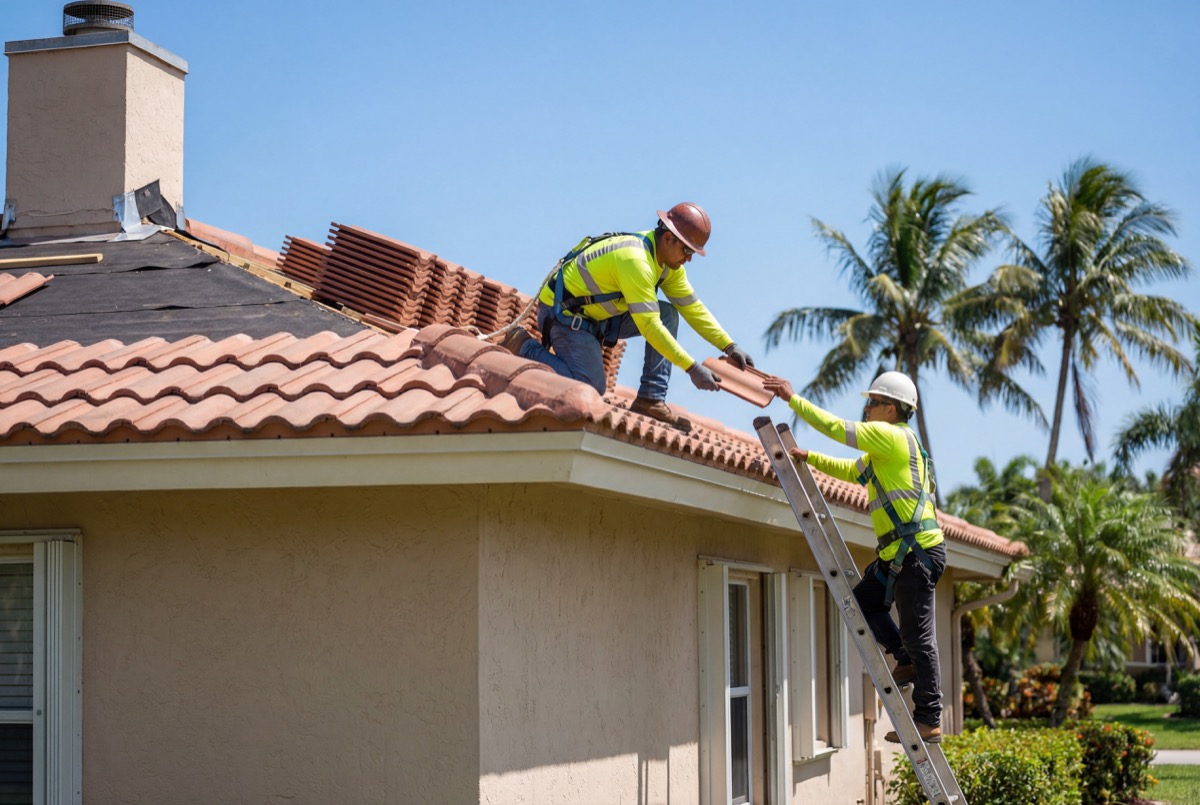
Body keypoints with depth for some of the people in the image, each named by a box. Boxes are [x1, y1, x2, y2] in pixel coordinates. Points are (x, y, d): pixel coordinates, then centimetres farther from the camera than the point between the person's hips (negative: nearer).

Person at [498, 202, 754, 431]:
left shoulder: (669, 261, -1)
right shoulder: (635, 260, -30)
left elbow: (693, 308, 5)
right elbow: (648, 326, -33)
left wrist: (729, 347, -3)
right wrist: (692, 368, -32)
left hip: (597, 316, 9)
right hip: (563, 314, -9)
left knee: (667, 314, -3)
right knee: (591, 389, -20)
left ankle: (651, 400, -5)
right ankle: (526, 348, -2)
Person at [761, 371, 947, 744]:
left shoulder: (892, 435, -10)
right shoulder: (885, 448, 22)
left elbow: (837, 428, -15)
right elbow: (851, 471, 32)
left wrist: (792, 398, -8)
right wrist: (807, 457, 24)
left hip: (917, 549, -10)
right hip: (899, 553, 10)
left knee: (918, 635, -7)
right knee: (862, 600, 15)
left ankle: (929, 721, -4)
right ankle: (907, 660, 13)